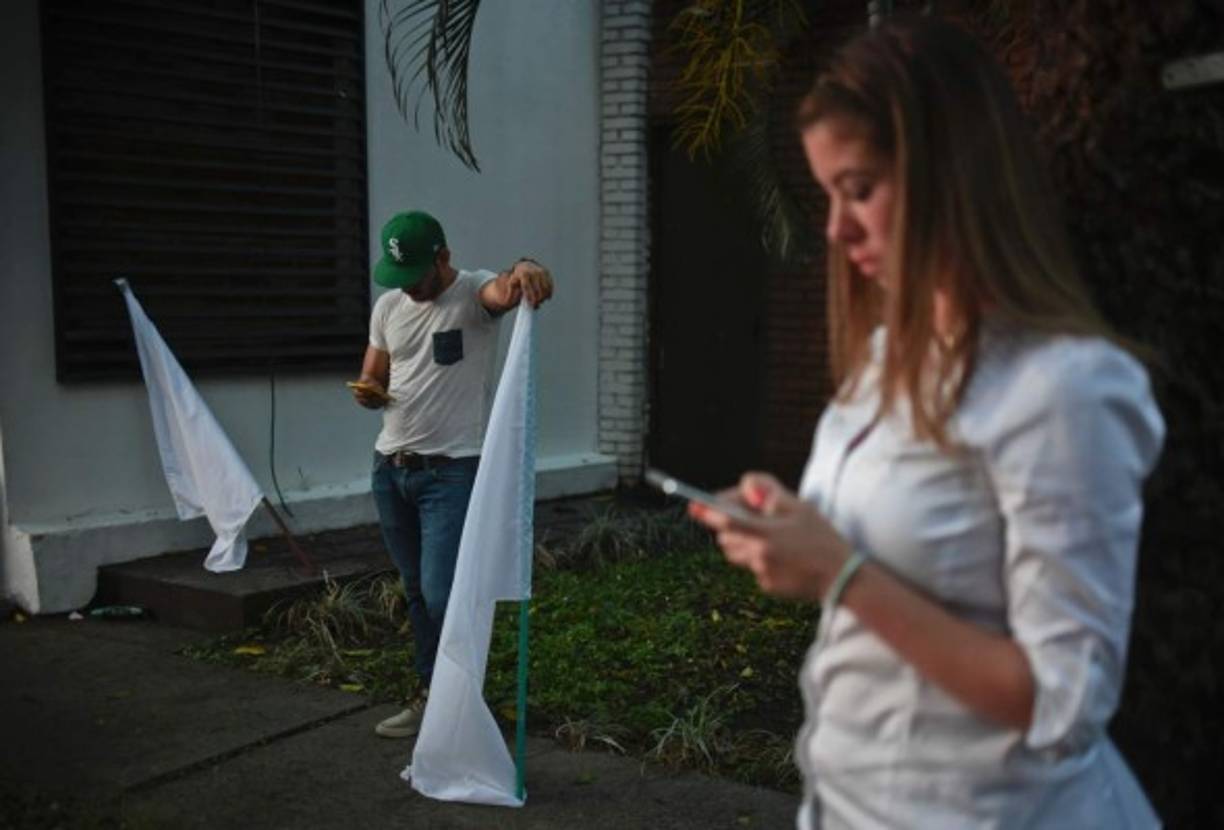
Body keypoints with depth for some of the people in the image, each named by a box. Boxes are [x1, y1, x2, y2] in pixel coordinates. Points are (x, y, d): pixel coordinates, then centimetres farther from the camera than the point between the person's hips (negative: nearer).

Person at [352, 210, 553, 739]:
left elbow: (507, 291, -36)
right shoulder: (388, 305, 8)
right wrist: (368, 393, -9)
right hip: (390, 468, 7)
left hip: (452, 471, -6)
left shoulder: (474, 293, -12)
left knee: (441, 595, -11)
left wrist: (525, 270, -61)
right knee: (418, 594, 15)